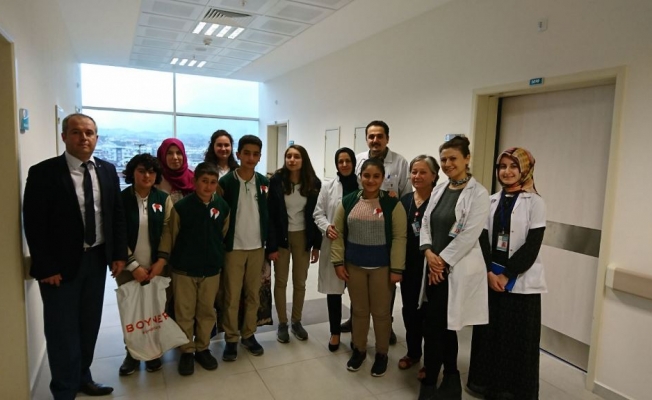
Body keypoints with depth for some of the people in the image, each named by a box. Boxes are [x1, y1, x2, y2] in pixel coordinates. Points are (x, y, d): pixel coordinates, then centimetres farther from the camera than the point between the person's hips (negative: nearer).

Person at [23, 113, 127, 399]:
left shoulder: (107, 170, 3)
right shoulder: (43, 172, -11)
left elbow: (117, 214, 7)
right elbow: (33, 224, -13)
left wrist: (119, 253, 2)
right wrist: (46, 267, -15)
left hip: (97, 259, 5)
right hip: (61, 263, -4)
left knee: (89, 325, 17)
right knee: (63, 330, 7)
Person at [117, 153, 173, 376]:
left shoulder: (163, 199, 2)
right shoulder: (121, 199, -3)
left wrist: (161, 262, -8)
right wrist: (133, 266, -10)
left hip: (156, 266, 1)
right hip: (128, 268, -1)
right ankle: (132, 353, 25)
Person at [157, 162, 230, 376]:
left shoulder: (223, 207, -3)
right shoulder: (181, 206, -12)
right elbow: (169, 234, -5)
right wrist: (163, 258, -7)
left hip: (212, 269, 2)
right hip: (184, 269, -2)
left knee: (207, 311, 13)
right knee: (184, 313, 9)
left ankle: (202, 348, 31)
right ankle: (187, 351, 26)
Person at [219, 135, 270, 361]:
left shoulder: (265, 183, 3)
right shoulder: (226, 182, -7)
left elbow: (270, 215, 7)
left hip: (257, 247, 3)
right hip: (233, 247, -3)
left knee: (254, 294, 12)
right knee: (232, 296, 5)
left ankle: (249, 334, 27)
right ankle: (231, 338, 20)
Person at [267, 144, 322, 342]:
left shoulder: (314, 183, -5)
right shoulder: (276, 180, -10)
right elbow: (270, 214, -10)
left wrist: (316, 245, -1)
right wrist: (271, 246, -13)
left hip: (303, 237, 2)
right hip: (281, 237, -1)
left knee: (300, 282, 11)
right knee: (280, 281, 9)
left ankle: (296, 321, 29)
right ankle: (282, 323, 25)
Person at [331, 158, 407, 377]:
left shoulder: (392, 204, -7)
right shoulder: (348, 201, 0)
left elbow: (399, 238, -8)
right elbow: (338, 233, 3)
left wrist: (397, 269, -11)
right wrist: (338, 262, -2)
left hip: (382, 266, -2)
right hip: (354, 265, 2)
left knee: (381, 312, 10)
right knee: (359, 310, 15)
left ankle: (382, 354, 29)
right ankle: (358, 350, 33)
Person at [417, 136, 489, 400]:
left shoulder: (477, 193, -9)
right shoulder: (439, 189, 10)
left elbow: (469, 235, -14)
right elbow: (425, 224, 8)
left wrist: (442, 261, -13)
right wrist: (429, 252, -8)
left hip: (457, 269, -6)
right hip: (434, 266, 6)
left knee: (435, 326, 0)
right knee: (443, 324, 15)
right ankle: (450, 377, 34)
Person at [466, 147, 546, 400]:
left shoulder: (534, 202, -5)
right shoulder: (492, 201, 7)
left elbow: (532, 246, -12)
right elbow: (483, 239, 2)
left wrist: (506, 275, -14)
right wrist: (489, 272, -9)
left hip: (520, 282, -4)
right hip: (491, 278, 4)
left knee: (517, 338, 4)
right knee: (489, 332, 11)